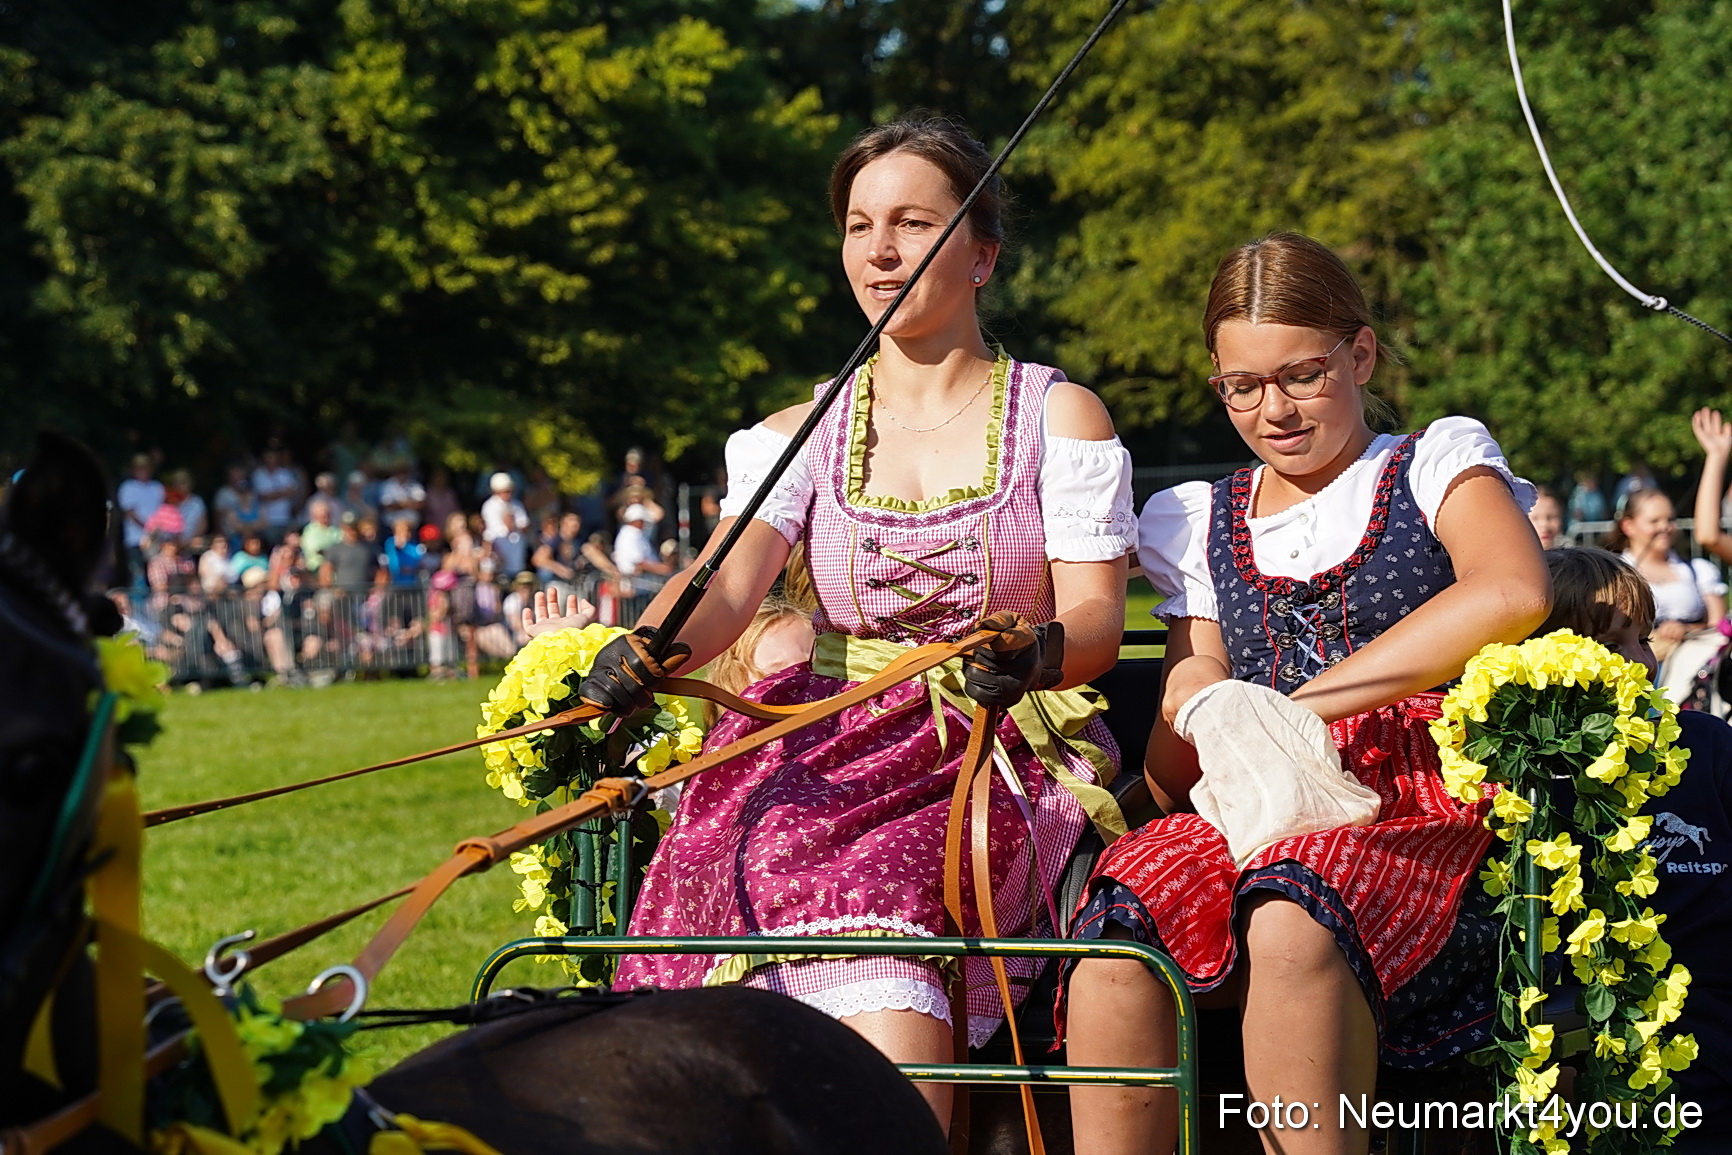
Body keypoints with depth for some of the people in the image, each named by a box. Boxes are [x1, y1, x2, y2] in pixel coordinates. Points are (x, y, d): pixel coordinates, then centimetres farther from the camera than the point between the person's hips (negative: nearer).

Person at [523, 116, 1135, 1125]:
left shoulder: (1060, 417, 8)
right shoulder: (802, 436, 15)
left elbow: (1098, 620, -2)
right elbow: (730, 581, -3)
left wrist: (1031, 651, -27)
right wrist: (646, 650, -27)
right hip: (837, 741, 3)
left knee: (883, 891, -34)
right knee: (772, 855, -31)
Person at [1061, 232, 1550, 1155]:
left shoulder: (1438, 460, 15)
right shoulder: (1200, 524, 27)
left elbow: (1513, 595, -9)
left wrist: (1293, 709, -11)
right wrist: (1200, 725, -6)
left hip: (1421, 809, -3)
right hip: (1248, 815, 4)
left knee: (1289, 919, -40)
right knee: (1114, 934, -32)